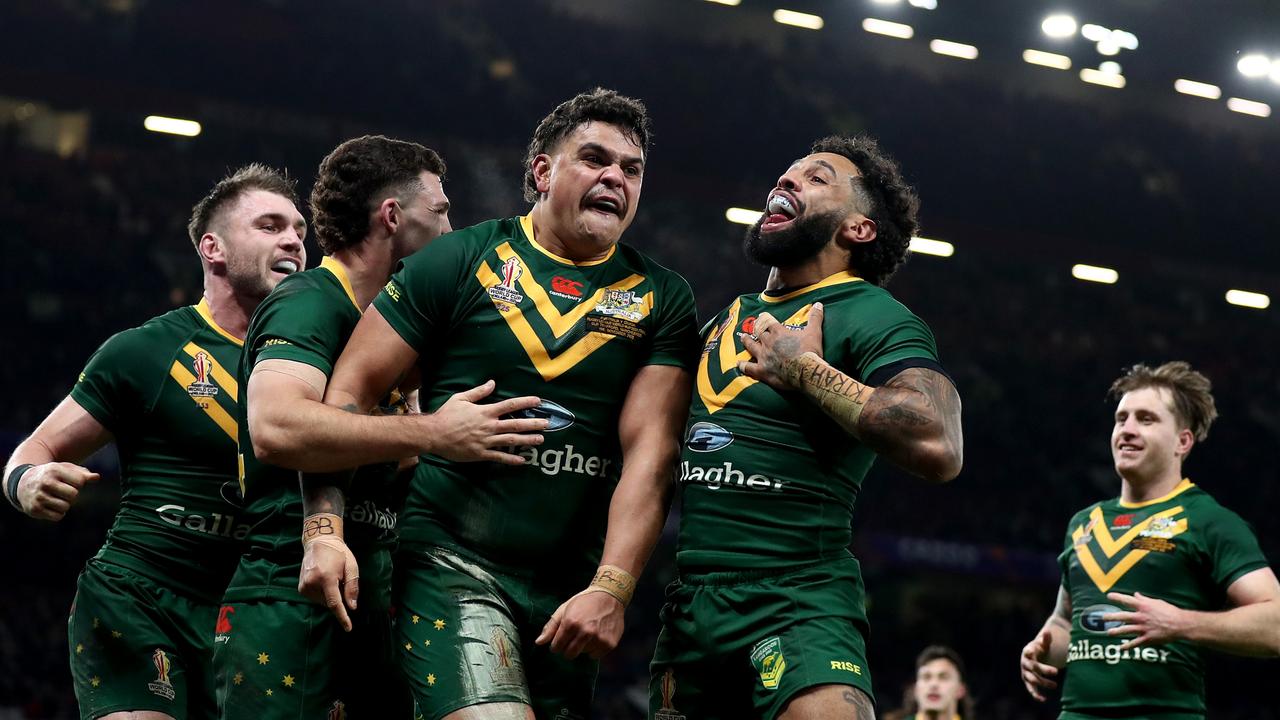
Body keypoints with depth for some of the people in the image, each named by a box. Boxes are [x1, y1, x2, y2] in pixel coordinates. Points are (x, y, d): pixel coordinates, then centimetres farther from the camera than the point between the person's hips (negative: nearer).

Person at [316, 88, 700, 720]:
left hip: (569, 590, 4)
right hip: (451, 562, -3)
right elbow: (346, 393, 2)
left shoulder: (660, 299, 8)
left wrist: (611, 589, -14)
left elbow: (650, 449, -2)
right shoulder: (462, 261, 3)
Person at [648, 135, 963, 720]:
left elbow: (938, 448, -22)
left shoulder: (872, 316, -3)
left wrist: (804, 369, -14)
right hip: (688, 599, 7)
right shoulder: (729, 317, 19)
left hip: (797, 600, -7)